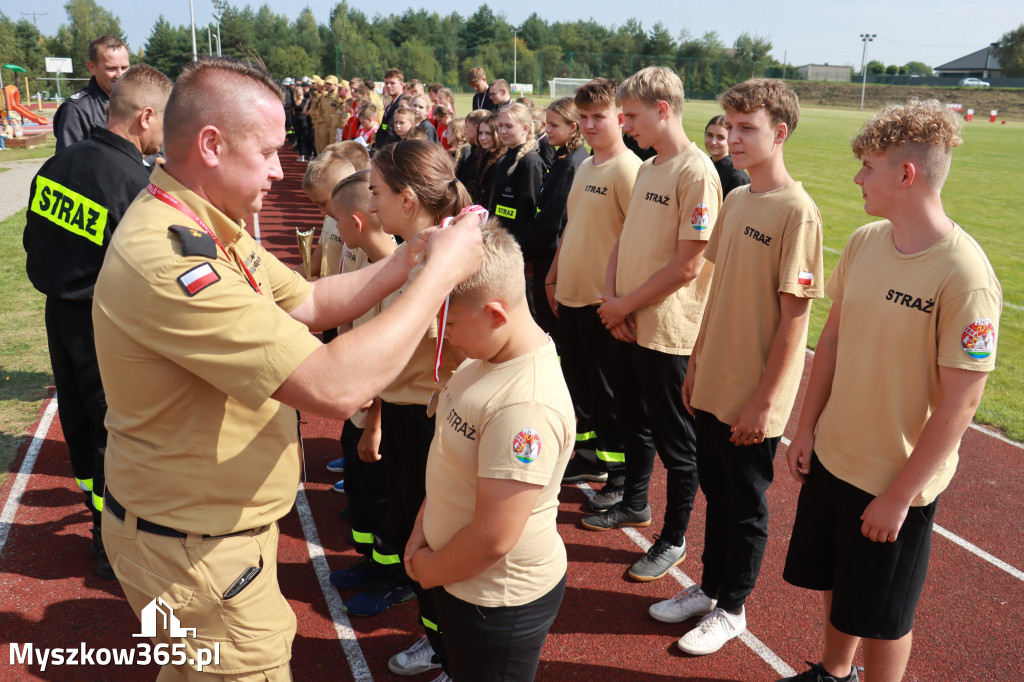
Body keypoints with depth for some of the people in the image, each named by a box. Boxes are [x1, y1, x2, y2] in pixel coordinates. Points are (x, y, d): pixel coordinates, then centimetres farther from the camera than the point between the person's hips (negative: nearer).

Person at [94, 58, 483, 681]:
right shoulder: (168, 259, -33)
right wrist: (440, 273, -27)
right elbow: (336, 387, -38)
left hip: (202, 518, 10)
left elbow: (307, 303, 5)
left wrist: (410, 258, -6)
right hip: (197, 549, -10)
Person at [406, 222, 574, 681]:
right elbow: (451, 453, 9)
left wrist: (429, 570, -12)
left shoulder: (527, 406, -34)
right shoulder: (488, 357, -4)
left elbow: (492, 539, -30)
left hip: (501, 600, -8)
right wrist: (422, 531, 2)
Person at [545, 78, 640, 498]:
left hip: (604, 301, -8)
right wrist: (553, 276, 18)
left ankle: (622, 476, 17)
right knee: (578, 384, 18)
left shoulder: (627, 169, -14)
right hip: (570, 295, 8)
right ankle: (590, 457, 35)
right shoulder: (584, 168, 13)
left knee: (608, 392, 2)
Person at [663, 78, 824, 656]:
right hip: (714, 384, 7)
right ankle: (710, 588, 38)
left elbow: (795, 316, -17)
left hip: (754, 398, -7)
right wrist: (697, 363, 12)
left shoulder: (798, 212, -17)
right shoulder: (735, 201, 6)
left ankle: (731, 609, 29)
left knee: (745, 505, 11)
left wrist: (764, 399, -17)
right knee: (717, 492, 20)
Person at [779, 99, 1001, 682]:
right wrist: (807, 427, 5)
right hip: (832, 457, 6)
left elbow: (960, 402, -20)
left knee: (882, 615, 13)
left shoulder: (965, 275, -23)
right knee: (835, 584, 24)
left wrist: (900, 495, -16)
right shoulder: (864, 242, -3)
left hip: (898, 483, -6)